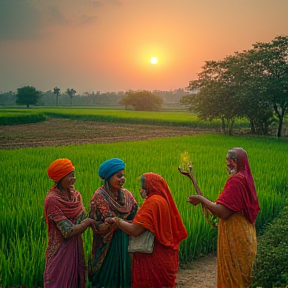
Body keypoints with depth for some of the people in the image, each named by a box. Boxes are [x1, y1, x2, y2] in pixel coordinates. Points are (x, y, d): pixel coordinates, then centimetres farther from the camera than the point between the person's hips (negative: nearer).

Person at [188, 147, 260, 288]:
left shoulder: (235, 181, -20)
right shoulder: (246, 178, 7)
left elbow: (222, 212, -25)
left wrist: (201, 199, -14)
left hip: (235, 239, -9)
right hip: (245, 236, 9)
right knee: (241, 277, 18)